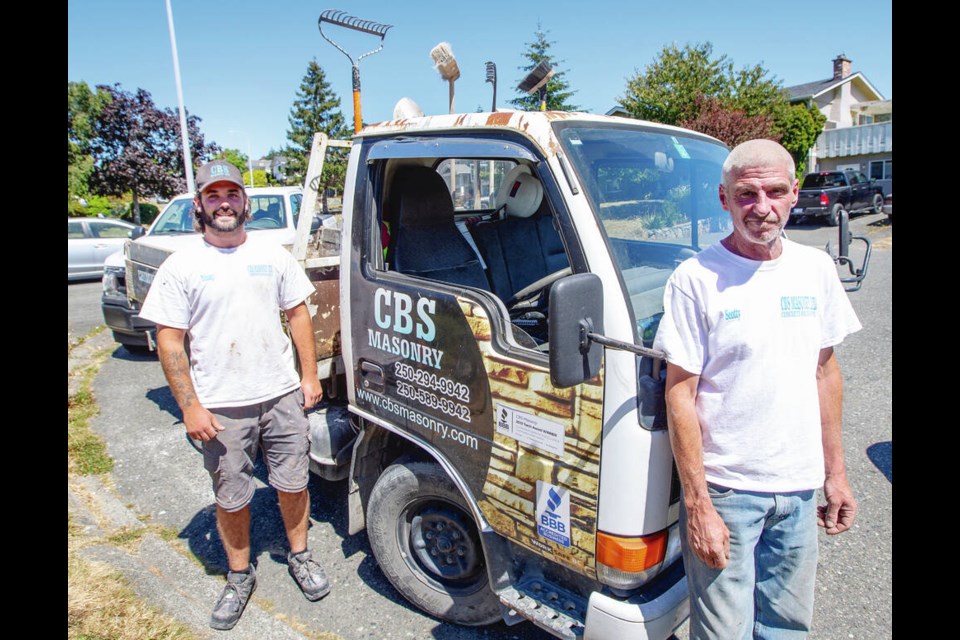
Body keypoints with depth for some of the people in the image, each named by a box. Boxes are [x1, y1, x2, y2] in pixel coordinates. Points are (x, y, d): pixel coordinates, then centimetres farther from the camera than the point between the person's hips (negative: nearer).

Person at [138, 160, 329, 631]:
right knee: (231, 499, 11)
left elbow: (298, 315, 9)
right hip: (220, 407, -1)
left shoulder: (273, 255, 5)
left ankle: (299, 556, 36)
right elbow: (168, 340, -4)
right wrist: (190, 406, -10)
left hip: (282, 396, 2)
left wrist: (309, 376, 4)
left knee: (293, 484, 13)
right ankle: (240, 575, 34)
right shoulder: (181, 266, -2)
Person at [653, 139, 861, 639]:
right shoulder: (695, 279, -13)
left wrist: (835, 471, 12)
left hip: (800, 488, 5)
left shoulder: (816, 268, 4)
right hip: (725, 488, -5)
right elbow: (680, 396, -13)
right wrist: (697, 504, -14)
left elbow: (825, 371, 12)